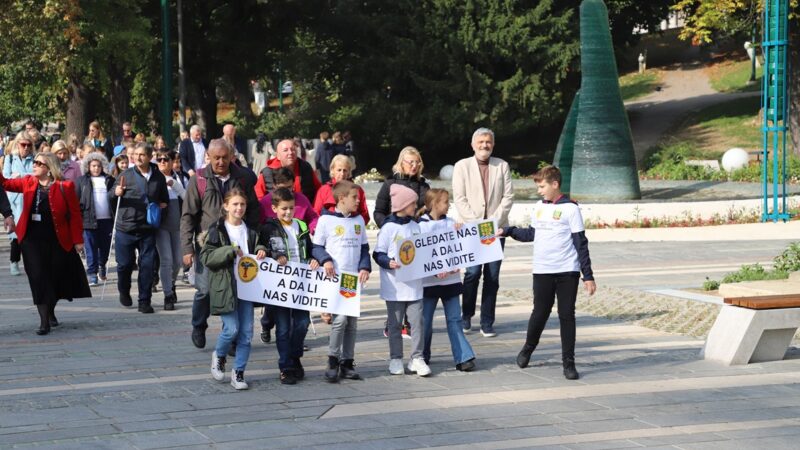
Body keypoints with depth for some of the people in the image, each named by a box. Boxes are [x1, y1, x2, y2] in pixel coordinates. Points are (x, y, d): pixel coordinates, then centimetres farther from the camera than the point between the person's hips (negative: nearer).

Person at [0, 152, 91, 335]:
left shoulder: (65, 187, -8)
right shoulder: (28, 182, 5)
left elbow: (74, 215, -6)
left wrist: (78, 240, -7)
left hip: (57, 240, -2)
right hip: (32, 239, 2)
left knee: (56, 278, 10)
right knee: (38, 278, -4)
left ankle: (50, 312, 35)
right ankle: (44, 321, 0)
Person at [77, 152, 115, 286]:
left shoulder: (109, 180, 11)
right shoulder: (82, 181, 5)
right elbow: (76, 200, 4)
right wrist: (78, 217, -6)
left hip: (107, 219, 2)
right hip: (89, 220, -2)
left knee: (105, 247, 10)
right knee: (91, 249, -4)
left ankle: (102, 267, 32)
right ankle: (92, 274, -2)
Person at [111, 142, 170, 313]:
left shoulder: (158, 177, 7)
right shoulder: (126, 175, 0)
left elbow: (164, 199, 22)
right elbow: (110, 196, 2)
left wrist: (163, 204, 0)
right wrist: (116, 193, -20)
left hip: (147, 229, 1)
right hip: (125, 227, -1)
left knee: (147, 266, -1)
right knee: (124, 264, 4)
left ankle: (144, 301, 9)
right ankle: (124, 292, 32)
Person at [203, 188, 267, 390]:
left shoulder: (250, 231, 12)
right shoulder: (217, 230, -3)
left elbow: (257, 247, 27)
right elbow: (206, 257, -10)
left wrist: (261, 251, 4)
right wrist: (230, 251, -18)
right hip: (225, 286, -5)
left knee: (246, 332, 1)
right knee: (232, 328, -10)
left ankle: (239, 372, 11)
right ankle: (219, 355, 20)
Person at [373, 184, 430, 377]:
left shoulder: (415, 227, 9)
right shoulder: (388, 228, -8)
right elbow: (378, 254, -7)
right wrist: (389, 262, -24)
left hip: (414, 285, 4)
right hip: (394, 286, -4)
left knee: (417, 321, 1)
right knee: (395, 324, 6)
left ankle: (417, 358, 8)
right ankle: (395, 359, 15)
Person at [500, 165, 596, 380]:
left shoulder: (570, 209, -6)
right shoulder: (539, 207, 10)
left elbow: (581, 243, -7)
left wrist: (588, 276, -9)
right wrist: (508, 231, 14)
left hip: (567, 271, -4)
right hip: (542, 271, 4)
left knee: (567, 315, -1)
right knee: (540, 313, 8)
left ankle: (568, 362, 6)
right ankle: (528, 348, 31)